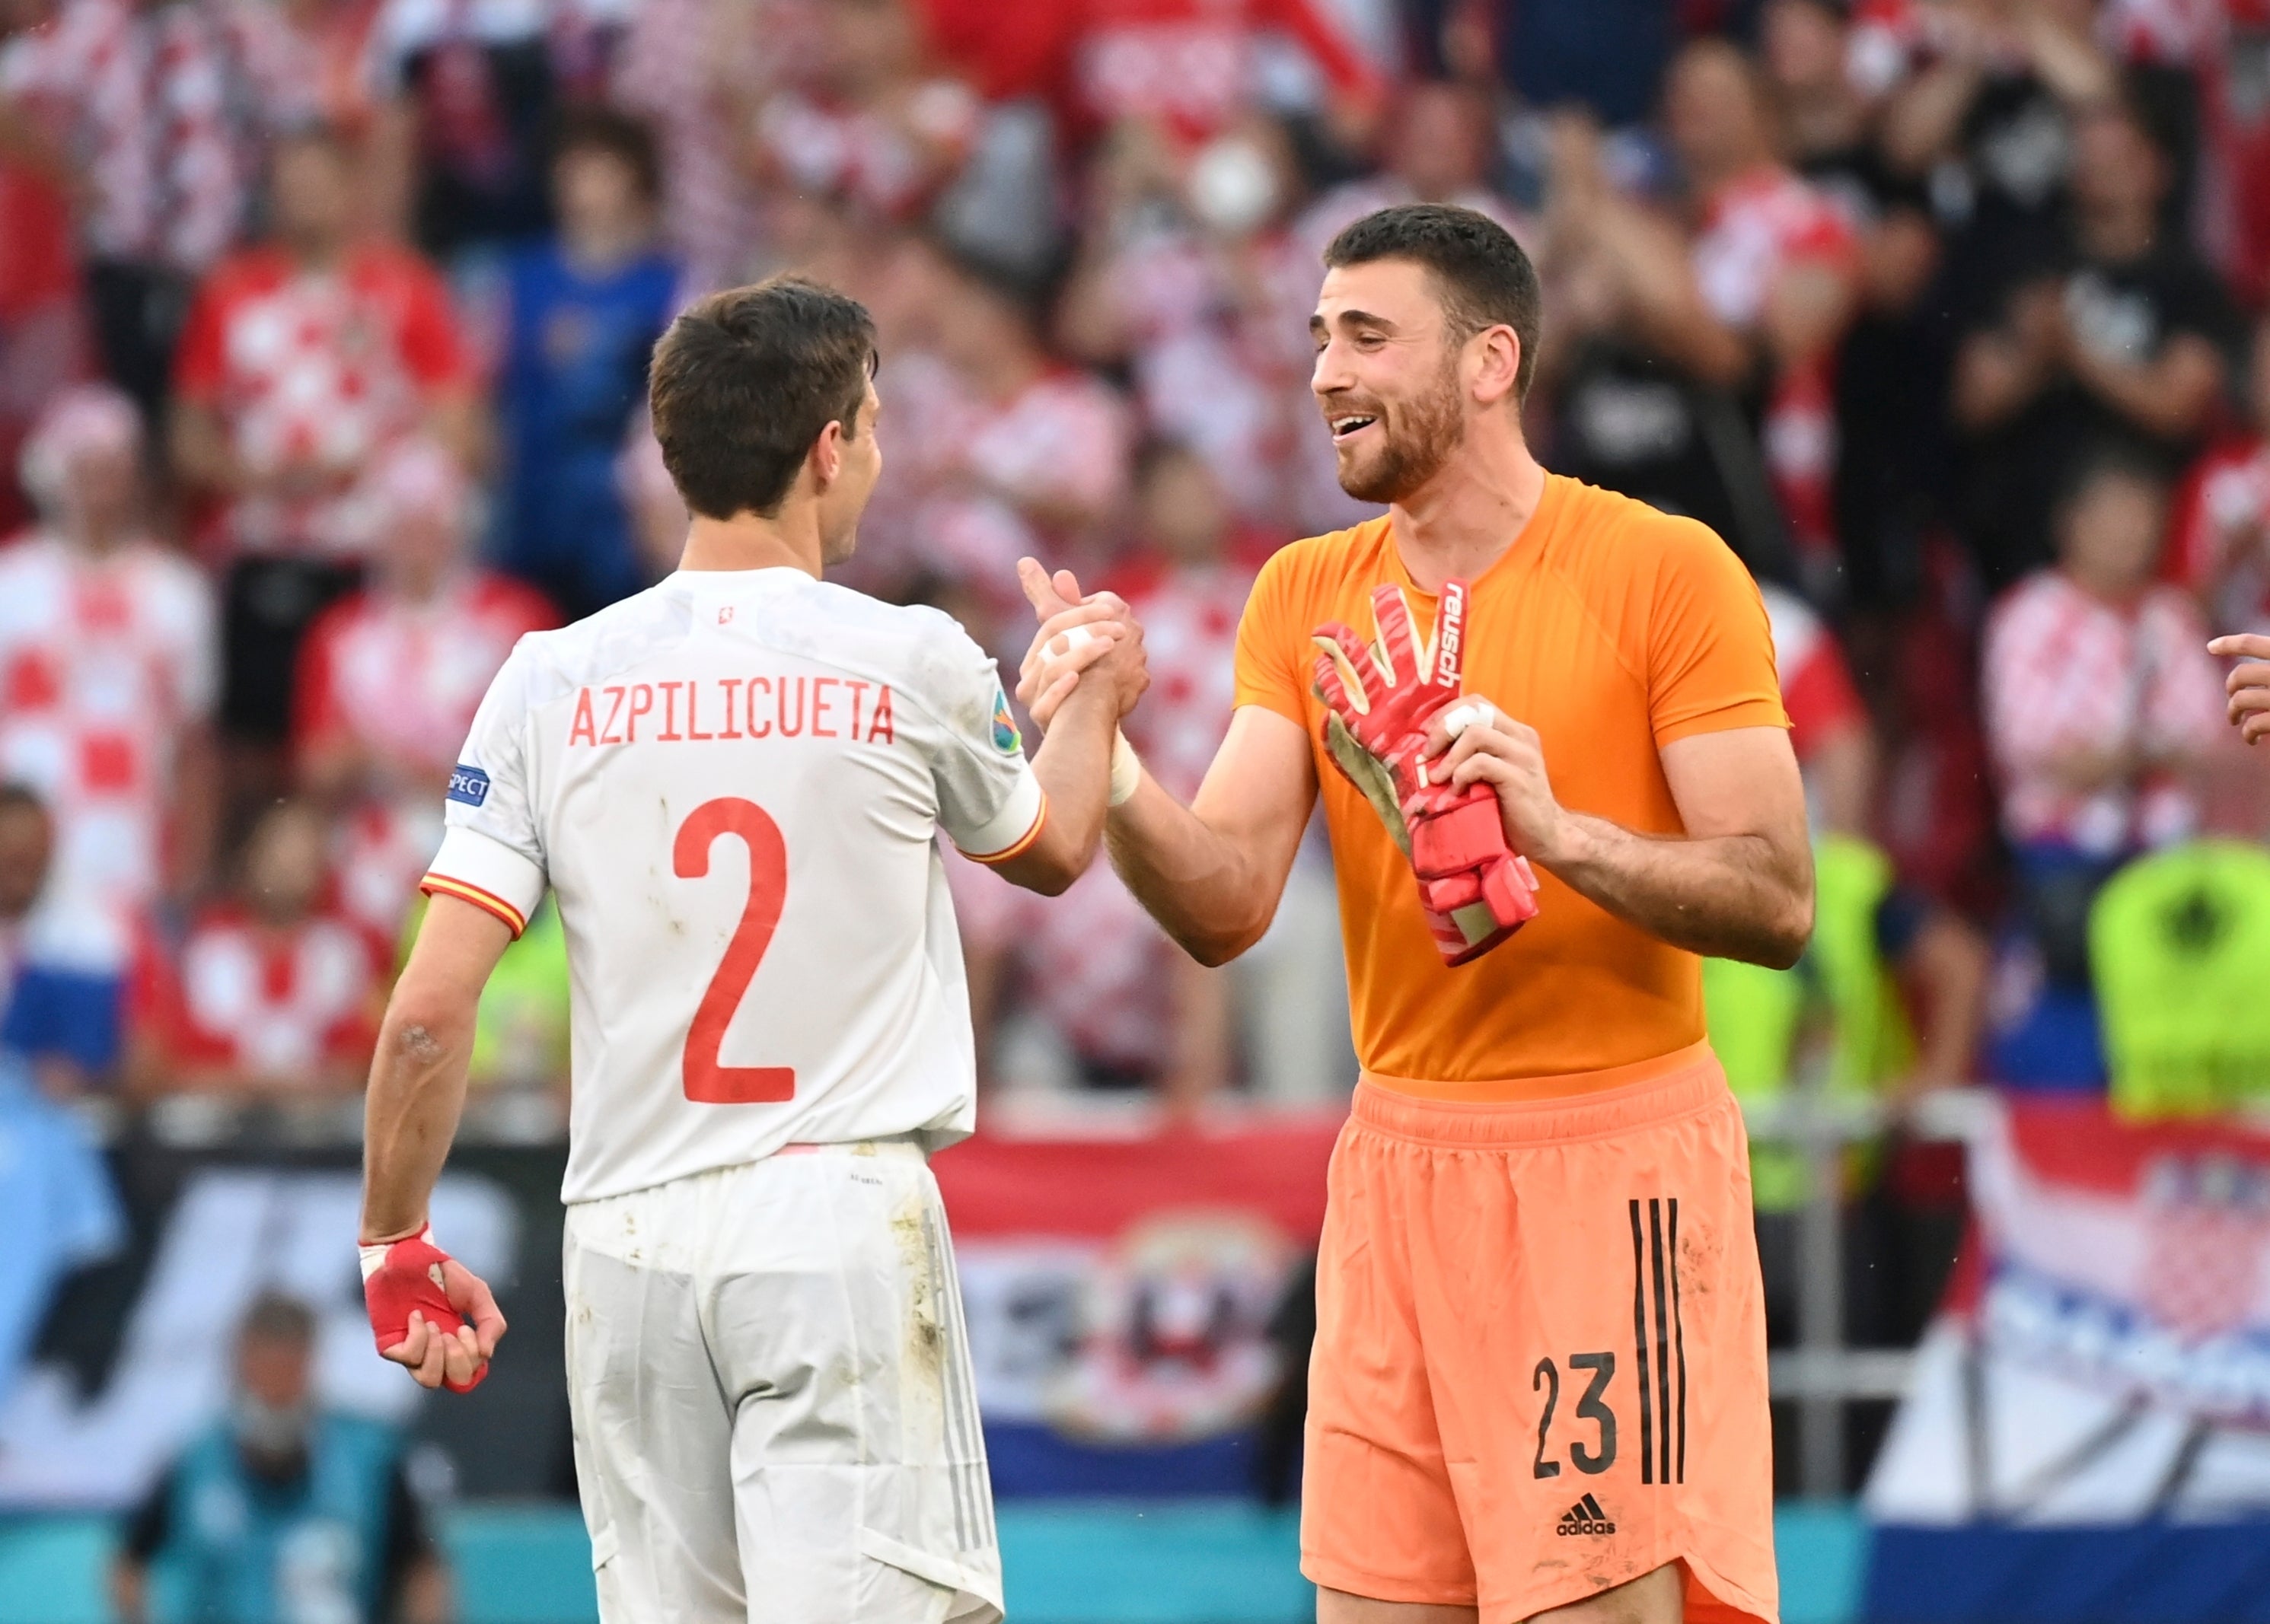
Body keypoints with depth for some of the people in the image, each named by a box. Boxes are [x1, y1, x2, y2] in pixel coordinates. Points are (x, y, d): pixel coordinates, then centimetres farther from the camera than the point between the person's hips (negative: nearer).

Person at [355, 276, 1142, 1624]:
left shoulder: (552, 682, 2)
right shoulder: (917, 667, -2)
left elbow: (429, 1013, 0)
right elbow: (1051, 853, 21)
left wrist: (396, 1245, 13)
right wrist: (1095, 699, 41)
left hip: (631, 1240, 3)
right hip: (844, 1219, -3)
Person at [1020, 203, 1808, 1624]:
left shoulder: (1664, 571, -6)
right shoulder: (1306, 598, 9)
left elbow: (1779, 904, -9)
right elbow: (1226, 907, -1)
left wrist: (1561, 834, -24)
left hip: (1610, 1168, -5)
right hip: (1399, 1168, 5)